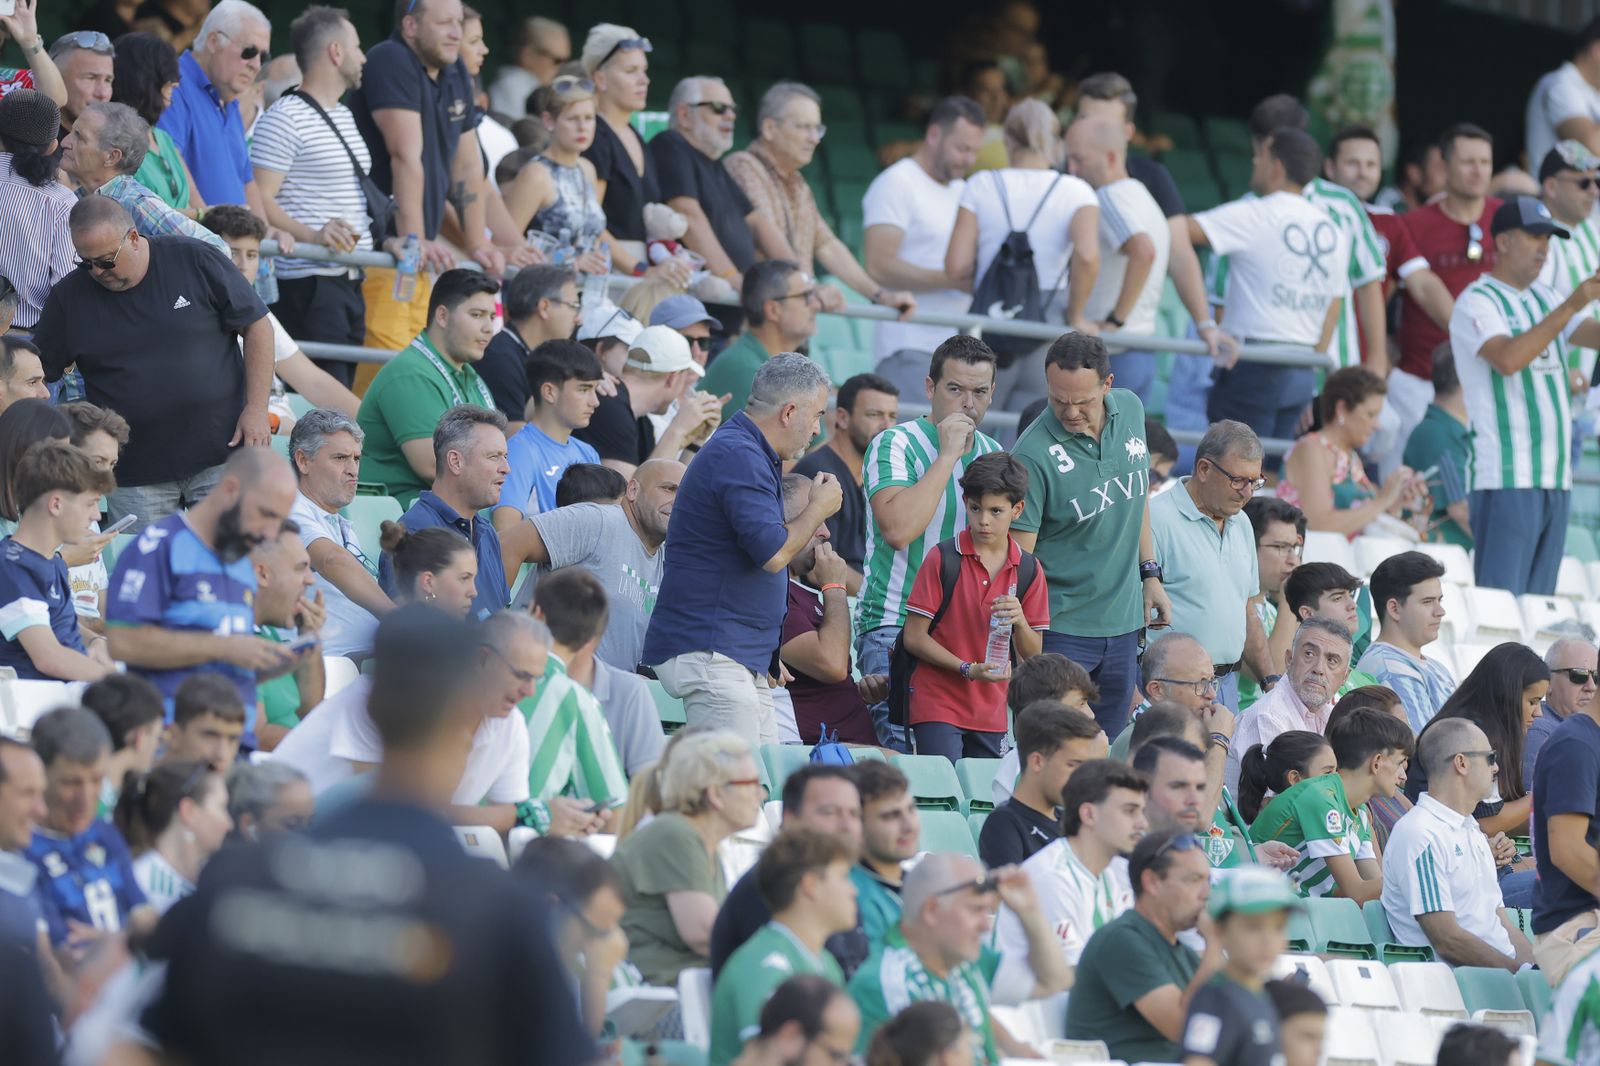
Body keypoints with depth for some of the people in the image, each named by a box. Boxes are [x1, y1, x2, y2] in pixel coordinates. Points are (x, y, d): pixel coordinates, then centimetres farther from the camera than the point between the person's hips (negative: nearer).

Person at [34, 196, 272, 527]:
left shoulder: (194, 261, -4)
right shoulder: (69, 298, 1)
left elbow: (257, 326, 1)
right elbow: (36, 375, 9)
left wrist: (256, 409, -6)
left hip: (222, 454, -1)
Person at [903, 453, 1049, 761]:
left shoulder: (1028, 570, 4)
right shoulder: (943, 558, -6)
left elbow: (1033, 655, 6)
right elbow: (914, 637, -7)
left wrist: (1019, 621, -16)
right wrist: (968, 670, -18)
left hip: (991, 710, 4)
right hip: (938, 700, -4)